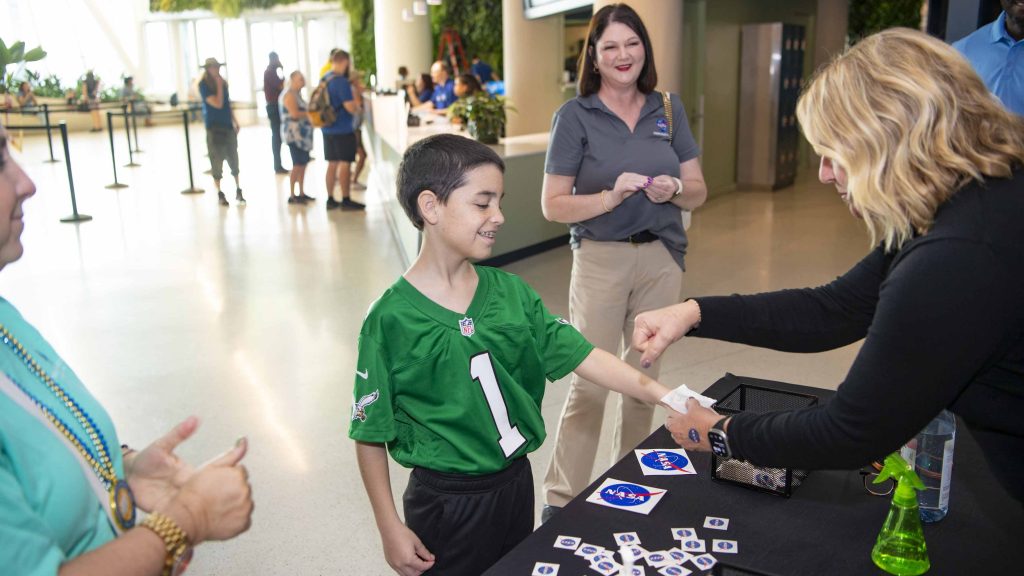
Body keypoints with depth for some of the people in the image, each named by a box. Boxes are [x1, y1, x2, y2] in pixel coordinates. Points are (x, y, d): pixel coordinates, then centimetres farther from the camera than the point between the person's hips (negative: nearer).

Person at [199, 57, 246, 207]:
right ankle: (220, 194, 9)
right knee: (217, 161, 1)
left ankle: (238, 191, 15)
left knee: (234, 160, 7)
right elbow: (218, 104, -19)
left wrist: (235, 121, 13)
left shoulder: (223, 82, 9)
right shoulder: (204, 85, -8)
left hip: (228, 125, 5)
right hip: (214, 127, -5)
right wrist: (219, 85, -16)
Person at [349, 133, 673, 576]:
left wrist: (665, 397, -14)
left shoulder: (510, 292, -4)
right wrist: (391, 529, -9)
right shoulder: (391, 319, -17)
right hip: (446, 502, -5)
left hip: (515, 484, 5)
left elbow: (580, 354, -6)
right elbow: (370, 434, -11)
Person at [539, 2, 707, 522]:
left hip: (661, 259, 4)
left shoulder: (668, 110, 7)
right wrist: (611, 197, -21)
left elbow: (698, 192, 8)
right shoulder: (575, 116, -4)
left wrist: (672, 189, -13)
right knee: (590, 382, -3)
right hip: (600, 259, -4)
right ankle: (561, 500, 11)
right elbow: (553, 205, -6)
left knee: (644, 377, 13)